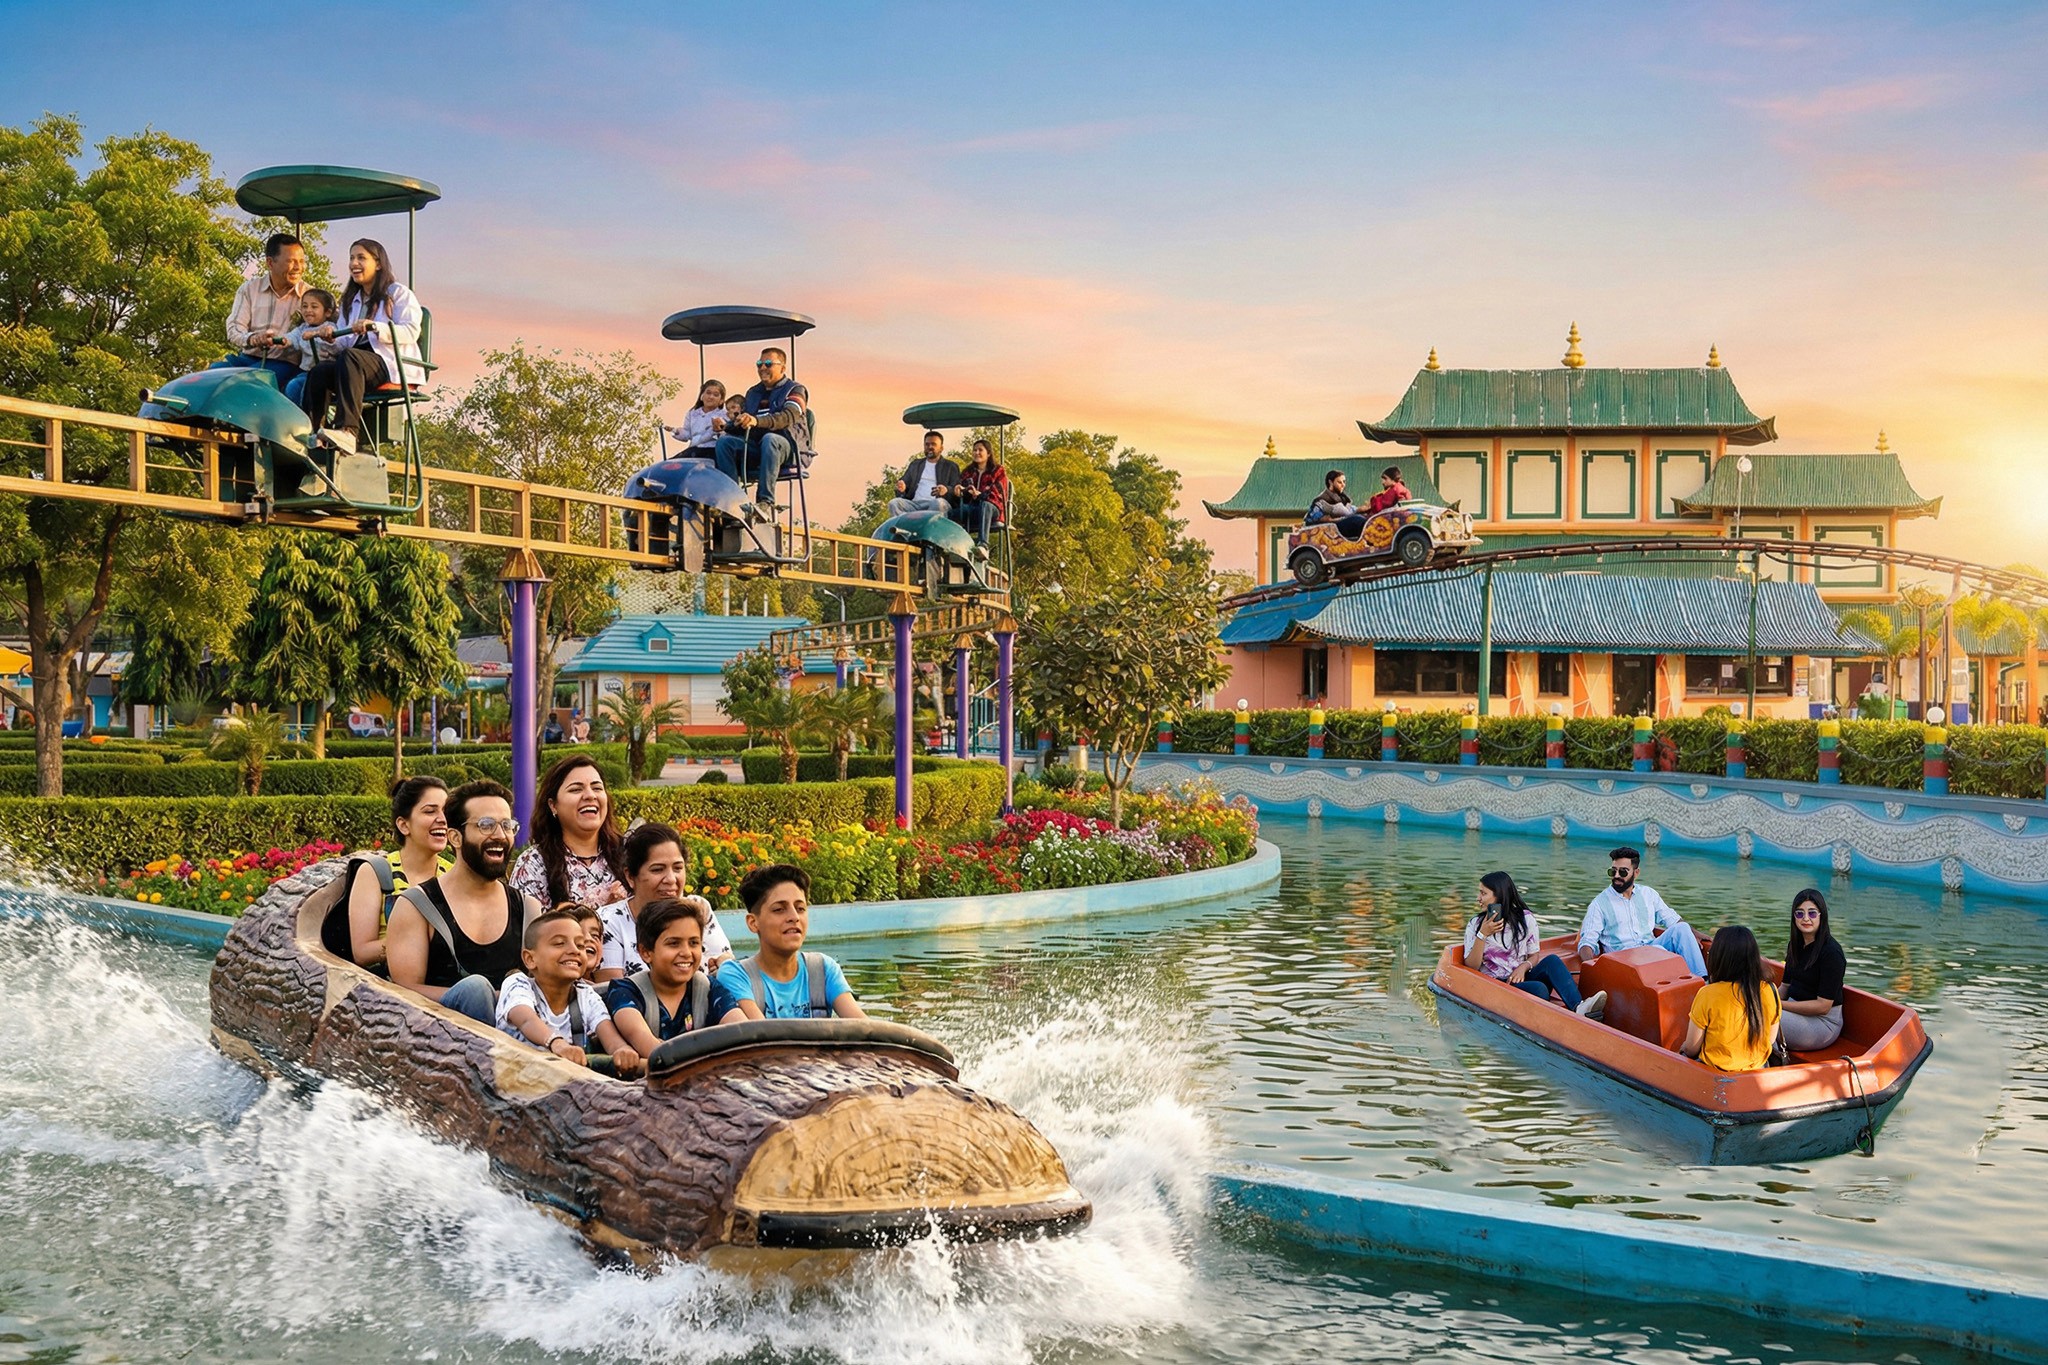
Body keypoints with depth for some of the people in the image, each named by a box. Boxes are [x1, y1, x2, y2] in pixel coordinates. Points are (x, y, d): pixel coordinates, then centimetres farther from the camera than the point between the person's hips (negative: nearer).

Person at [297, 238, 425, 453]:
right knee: (318, 372, -25)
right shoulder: (351, 300, 30)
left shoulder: (398, 293, 10)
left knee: (349, 357, -37)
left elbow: (411, 331, -8)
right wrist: (332, 339, -4)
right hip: (357, 363, 6)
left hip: (392, 365, -6)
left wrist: (375, 327, -22)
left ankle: (348, 431, -50)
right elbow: (345, 343, 21)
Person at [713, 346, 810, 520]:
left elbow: (788, 416, -15)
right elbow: (740, 424, 22)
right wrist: (725, 426, -3)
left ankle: (766, 503, -48)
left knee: (769, 439, -39)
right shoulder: (753, 393, 26)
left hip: (787, 446, -5)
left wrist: (757, 421, -32)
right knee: (724, 442, -21)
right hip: (754, 444, 5)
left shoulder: (795, 390, 7)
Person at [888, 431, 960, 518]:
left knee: (939, 503, -38)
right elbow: (905, 481, 23)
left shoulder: (951, 467, 16)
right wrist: (902, 488, -4)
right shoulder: (915, 464, 28)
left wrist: (946, 490, -19)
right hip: (914, 503, 3)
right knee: (893, 503, -26)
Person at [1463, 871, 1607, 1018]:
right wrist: (1482, 935, -14)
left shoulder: (1526, 919, 9)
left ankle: (1578, 1007, -44)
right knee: (1538, 988, -32)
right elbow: (1471, 967, -3)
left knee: (1551, 960, -27)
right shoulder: (1475, 925, 4)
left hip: (1521, 978, 3)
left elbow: (1534, 955, 11)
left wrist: (1524, 966, -12)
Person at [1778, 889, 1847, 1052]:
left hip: (1824, 1022, -8)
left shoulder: (1831, 952, -17)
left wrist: (1779, 1004, -19)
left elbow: (1823, 1006, -19)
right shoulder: (1795, 945, 9)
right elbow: (1786, 986, 15)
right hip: (1797, 1010, 8)